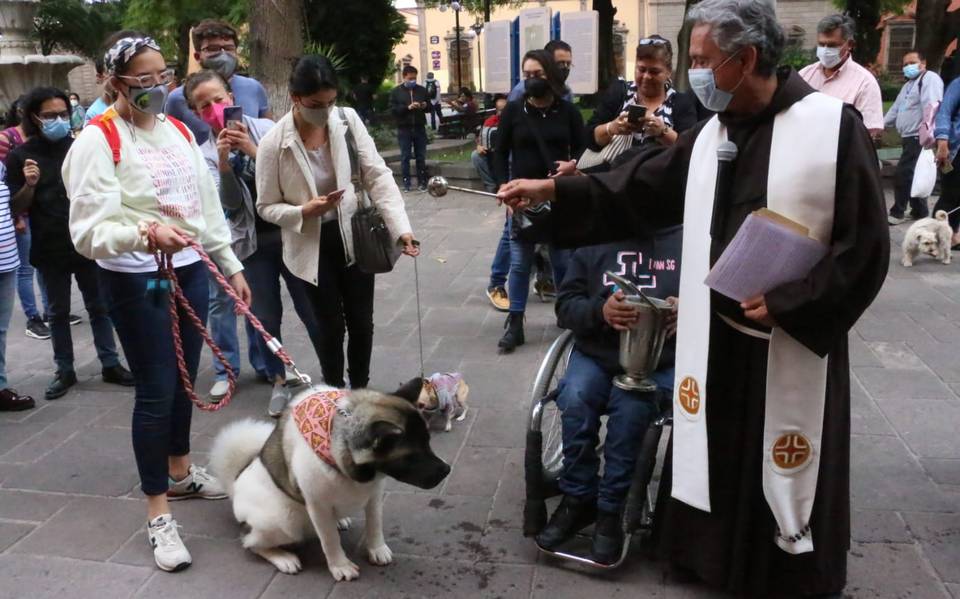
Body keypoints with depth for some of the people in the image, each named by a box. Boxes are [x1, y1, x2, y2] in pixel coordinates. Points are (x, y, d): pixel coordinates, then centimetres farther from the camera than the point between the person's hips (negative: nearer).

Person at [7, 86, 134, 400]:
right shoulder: (19, 156, -3)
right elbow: (17, 209, -2)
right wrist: (29, 185, -19)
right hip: (50, 249, -1)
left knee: (99, 307, 9)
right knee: (58, 312, 12)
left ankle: (110, 364, 19)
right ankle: (64, 370, 22)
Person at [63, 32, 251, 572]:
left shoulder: (179, 130, 9)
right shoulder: (97, 140, -14)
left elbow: (209, 205, 14)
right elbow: (89, 231, -21)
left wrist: (231, 265, 14)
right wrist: (144, 233, -38)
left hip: (190, 270, 7)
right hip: (136, 281, -6)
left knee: (184, 380, 18)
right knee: (156, 392, -1)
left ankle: (181, 472, 39)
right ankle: (159, 513, 12)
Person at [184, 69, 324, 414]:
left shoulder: (265, 128, -2)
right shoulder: (206, 153, 0)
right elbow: (230, 204, -10)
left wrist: (253, 150, -20)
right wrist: (224, 161, -23)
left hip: (290, 231, -1)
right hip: (253, 242, 1)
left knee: (311, 309, 5)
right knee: (266, 317, 7)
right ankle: (278, 381, 26)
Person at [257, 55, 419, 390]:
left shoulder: (348, 120, -10)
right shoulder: (274, 143, -16)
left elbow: (377, 175, -11)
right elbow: (266, 206, -7)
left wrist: (401, 227, -23)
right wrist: (304, 211, -27)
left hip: (355, 238, 2)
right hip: (312, 247, -2)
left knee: (361, 322, 13)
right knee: (331, 326, 9)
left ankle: (361, 390, 36)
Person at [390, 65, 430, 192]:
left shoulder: (422, 90, 10)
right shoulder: (396, 91, 1)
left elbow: (430, 107, 16)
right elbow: (392, 109, -8)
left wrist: (425, 106, -8)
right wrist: (407, 107, -20)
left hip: (420, 128, 2)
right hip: (404, 129, -2)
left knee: (421, 156, 5)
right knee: (405, 157, 1)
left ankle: (422, 182, 12)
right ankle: (406, 183, 7)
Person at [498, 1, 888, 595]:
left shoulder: (834, 126, -12)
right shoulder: (710, 134, 5)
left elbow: (865, 246, -12)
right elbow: (640, 189, 12)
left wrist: (786, 302, -17)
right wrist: (555, 190, 5)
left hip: (795, 342, -5)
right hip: (715, 336, 5)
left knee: (786, 473, 10)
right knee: (713, 459, 17)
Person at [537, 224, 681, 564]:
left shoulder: (685, 239, 1)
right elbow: (566, 304, 3)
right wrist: (600, 311, -18)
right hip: (597, 354, 2)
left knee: (631, 407, -31)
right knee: (574, 400, -26)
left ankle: (610, 511, -13)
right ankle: (578, 498, -5)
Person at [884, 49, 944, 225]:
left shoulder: (930, 78, -9)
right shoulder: (908, 84, 23)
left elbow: (931, 106, -22)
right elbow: (896, 108, 30)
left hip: (919, 138, -10)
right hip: (909, 137, 10)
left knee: (902, 175, -9)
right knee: (912, 176, 12)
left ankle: (898, 212, 0)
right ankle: (920, 211, 20)